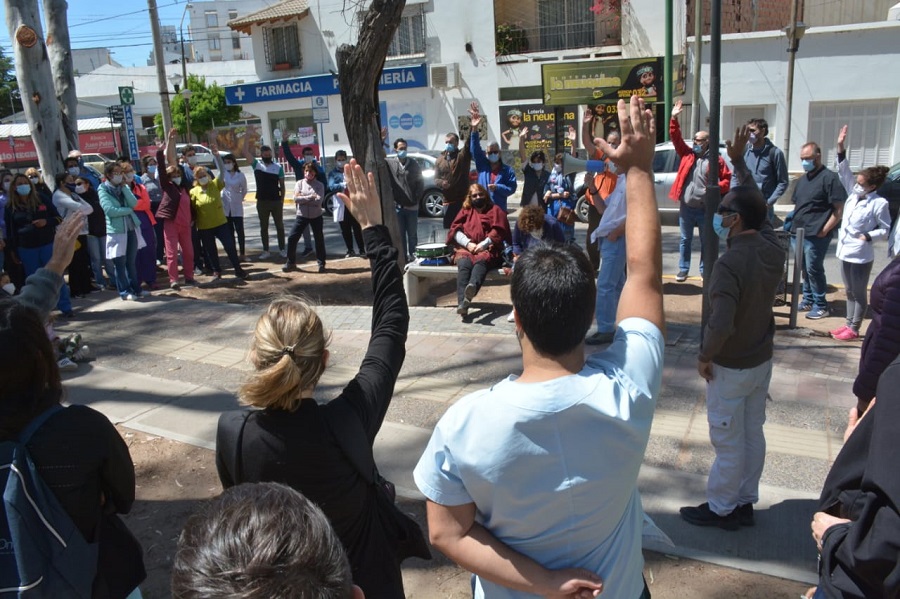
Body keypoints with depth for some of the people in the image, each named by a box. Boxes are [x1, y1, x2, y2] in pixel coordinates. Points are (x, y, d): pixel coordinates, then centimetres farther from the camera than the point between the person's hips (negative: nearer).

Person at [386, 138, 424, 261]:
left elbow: (420, 182, 6)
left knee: (412, 234, 8)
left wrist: (416, 199, 0)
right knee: (400, 234, 6)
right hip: (397, 206, -1)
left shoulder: (414, 164, 5)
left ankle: (413, 255, 19)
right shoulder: (389, 163, -1)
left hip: (412, 206, 1)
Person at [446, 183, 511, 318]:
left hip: (487, 250, -2)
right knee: (464, 264, -33)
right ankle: (462, 303, -52)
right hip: (466, 249, 2)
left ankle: (472, 286, -70)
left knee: (481, 261, -38)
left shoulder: (495, 210, 18)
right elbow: (455, 229, 12)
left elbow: (498, 231, 3)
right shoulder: (465, 210, 24)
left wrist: (483, 245, -10)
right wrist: (468, 243, -6)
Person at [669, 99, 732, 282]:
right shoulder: (687, 154, 6)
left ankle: (705, 271, 19)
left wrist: (716, 188, -18)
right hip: (686, 207, 2)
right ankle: (683, 270, 19)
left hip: (705, 209, -2)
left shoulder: (716, 160, -2)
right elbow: (676, 138, 3)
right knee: (685, 240, 10)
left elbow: (727, 178, 0)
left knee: (706, 242, 8)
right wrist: (674, 118, -6)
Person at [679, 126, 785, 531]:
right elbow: (756, 205, 13)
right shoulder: (773, 248, -5)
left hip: (730, 367, -8)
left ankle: (721, 509, 22)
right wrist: (739, 162, 19)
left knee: (728, 441, 6)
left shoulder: (730, 263, -28)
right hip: (762, 360, 8)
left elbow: (721, 324, -33)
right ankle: (745, 503, 33)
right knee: (753, 433, 18)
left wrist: (704, 357, -16)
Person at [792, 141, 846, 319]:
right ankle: (808, 300, 25)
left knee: (814, 269, -5)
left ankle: (821, 306, 5)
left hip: (816, 235, -8)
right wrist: (793, 222, 10)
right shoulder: (802, 180, 17)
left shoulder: (829, 178, -8)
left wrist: (824, 230, -15)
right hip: (798, 232, 8)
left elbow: (839, 210, -12)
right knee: (804, 269, 13)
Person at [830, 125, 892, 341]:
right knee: (849, 292, 16)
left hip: (861, 255, -7)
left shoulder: (879, 203, -13)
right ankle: (848, 324, 26)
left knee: (859, 293, 5)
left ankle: (854, 329, 12)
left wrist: (869, 236, -23)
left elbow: (886, 229, -8)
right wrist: (841, 148, -5)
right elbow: (844, 173, 3)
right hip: (845, 251, 7)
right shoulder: (854, 194, 4)